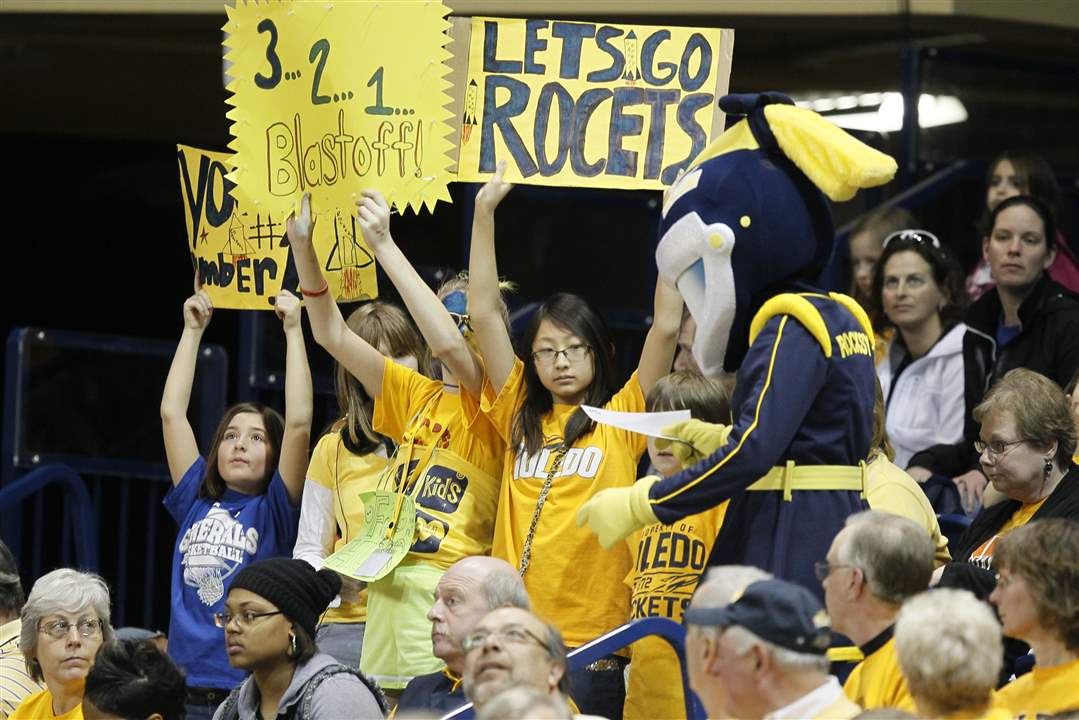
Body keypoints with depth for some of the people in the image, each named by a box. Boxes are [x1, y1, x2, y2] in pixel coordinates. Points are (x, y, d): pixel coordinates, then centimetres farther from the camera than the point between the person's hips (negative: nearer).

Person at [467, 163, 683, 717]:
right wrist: (485, 211, 8)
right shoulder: (521, 418, 13)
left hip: (593, 638, -3)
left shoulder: (620, 418, 5)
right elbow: (483, 315, 11)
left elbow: (666, 327, -3)